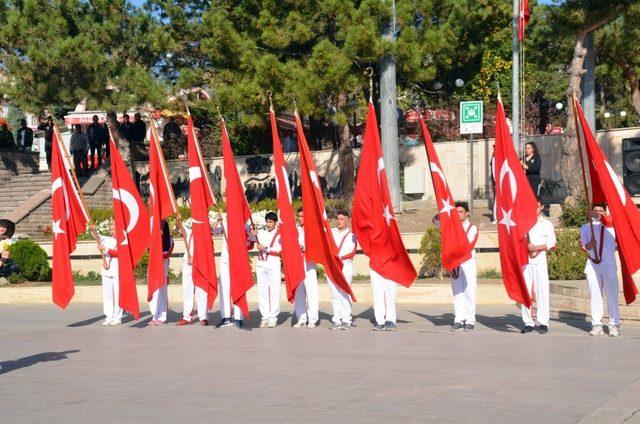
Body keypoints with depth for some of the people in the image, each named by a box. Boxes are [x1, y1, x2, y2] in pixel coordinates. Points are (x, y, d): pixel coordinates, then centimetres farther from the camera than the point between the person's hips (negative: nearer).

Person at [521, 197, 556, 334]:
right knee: (525, 292, -1)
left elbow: (551, 243, 3)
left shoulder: (547, 224, 10)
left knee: (542, 291, -7)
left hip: (540, 260, -1)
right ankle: (528, 322, 3)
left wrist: (536, 248, -10)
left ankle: (543, 322, -4)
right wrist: (527, 248, -7)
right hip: (525, 260, 1)